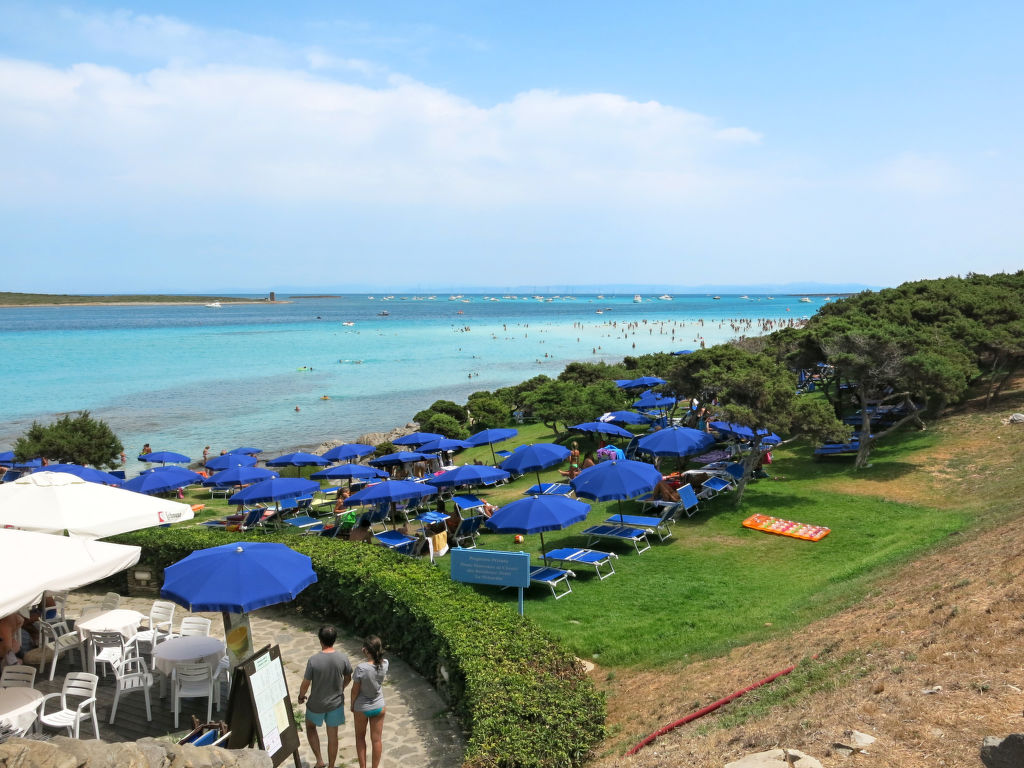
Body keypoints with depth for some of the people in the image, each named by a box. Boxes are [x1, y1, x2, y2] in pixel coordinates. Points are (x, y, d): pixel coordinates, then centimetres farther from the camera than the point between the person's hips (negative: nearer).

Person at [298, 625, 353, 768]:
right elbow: (348, 678, 0)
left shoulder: (313, 660, -25)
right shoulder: (343, 658, -16)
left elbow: (305, 684, -14)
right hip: (336, 703, 2)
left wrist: (301, 696, 7)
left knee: (310, 726, 27)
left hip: (316, 704, -2)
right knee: (333, 736, 17)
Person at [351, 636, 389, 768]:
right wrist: (368, 654, -12)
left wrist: (352, 705, 1)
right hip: (379, 707, 3)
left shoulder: (360, 668, -30)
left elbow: (355, 690, -16)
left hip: (362, 708, -2)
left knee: (360, 737, 23)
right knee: (376, 739, 16)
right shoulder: (384, 664, -19)